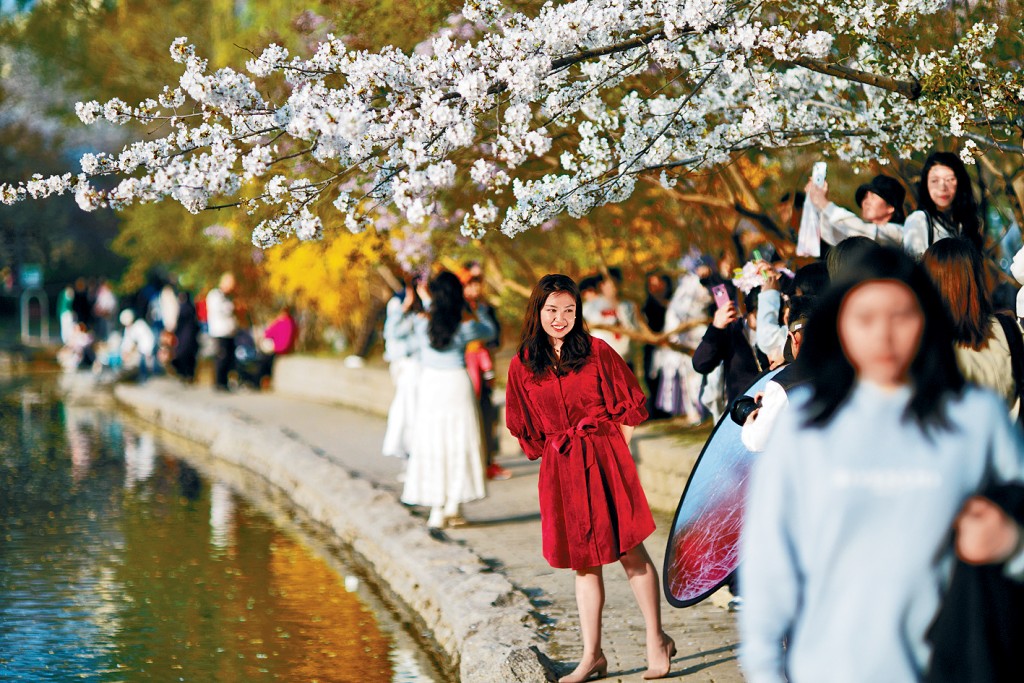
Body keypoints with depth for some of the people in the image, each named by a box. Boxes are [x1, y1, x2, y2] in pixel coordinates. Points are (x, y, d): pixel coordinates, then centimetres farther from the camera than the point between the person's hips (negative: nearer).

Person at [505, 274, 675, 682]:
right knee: (583, 562, 8)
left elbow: (630, 406, 1)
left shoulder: (596, 351, -2)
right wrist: (554, 453, 8)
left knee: (630, 552, -3)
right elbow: (524, 428, 13)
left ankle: (656, 641, 8)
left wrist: (612, 452, 0)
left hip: (604, 460, -3)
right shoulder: (522, 366, 4)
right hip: (560, 470, 3)